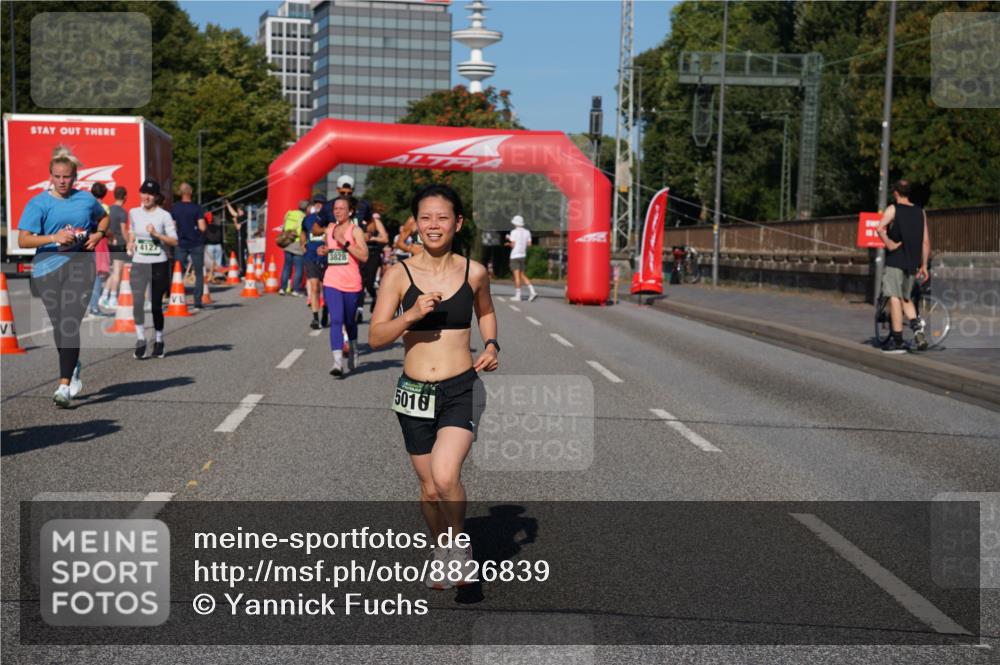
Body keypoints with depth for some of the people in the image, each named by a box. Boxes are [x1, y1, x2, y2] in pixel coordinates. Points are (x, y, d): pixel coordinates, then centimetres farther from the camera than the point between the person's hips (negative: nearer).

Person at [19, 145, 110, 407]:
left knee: (70, 324, -12)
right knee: (58, 325, 11)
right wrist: (54, 237, -22)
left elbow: (103, 218, 27)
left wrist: (98, 234, 6)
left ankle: (64, 385, -11)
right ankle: (73, 367, 39)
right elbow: (23, 240, -8)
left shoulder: (86, 199, 6)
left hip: (80, 265, 0)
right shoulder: (38, 203, -1)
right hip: (47, 268, 1)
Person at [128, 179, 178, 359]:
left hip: (159, 265, -2)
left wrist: (156, 234, -20)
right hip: (139, 264, 2)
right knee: (137, 302, -15)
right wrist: (131, 242, 10)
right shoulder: (134, 213, 7)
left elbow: (174, 241, -9)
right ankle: (140, 339, -9)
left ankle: (159, 341, 22)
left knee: (156, 305, 5)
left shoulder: (164, 215, -5)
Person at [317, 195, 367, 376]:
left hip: (351, 283, -2)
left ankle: (353, 350, 42)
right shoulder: (330, 229, 11)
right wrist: (323, 251, 6)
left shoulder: (355, 230, -5)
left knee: (350, 321, 14)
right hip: (331, 281, 3)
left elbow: (364, 256, -15)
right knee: (335, 320, -13)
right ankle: (337, 362, -19)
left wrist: (344, 242, -20)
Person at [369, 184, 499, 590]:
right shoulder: (399, 274, -3)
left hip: (462, 390, -1)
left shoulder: (474, 273, 0)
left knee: (445, 476, -23)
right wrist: (411, 315, -21)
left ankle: (460, 544, 5)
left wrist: (491, 345, 4)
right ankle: (442, 552, 40)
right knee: (429, 488, 14)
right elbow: (375, 337, -5)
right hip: (415, 393, 2)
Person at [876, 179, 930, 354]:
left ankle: (897, 341, -4)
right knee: (906, 298, 19)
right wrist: (924, 265, 11)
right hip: (913, 263, 5)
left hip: (895, 261, -5)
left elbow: (880, 228, -23)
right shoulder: (920, 212, 10)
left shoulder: (893, 209, -3)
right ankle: (917, 326, -5)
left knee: (895, 298, -3)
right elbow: (926, 241, 8)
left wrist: (889, 244, -13)